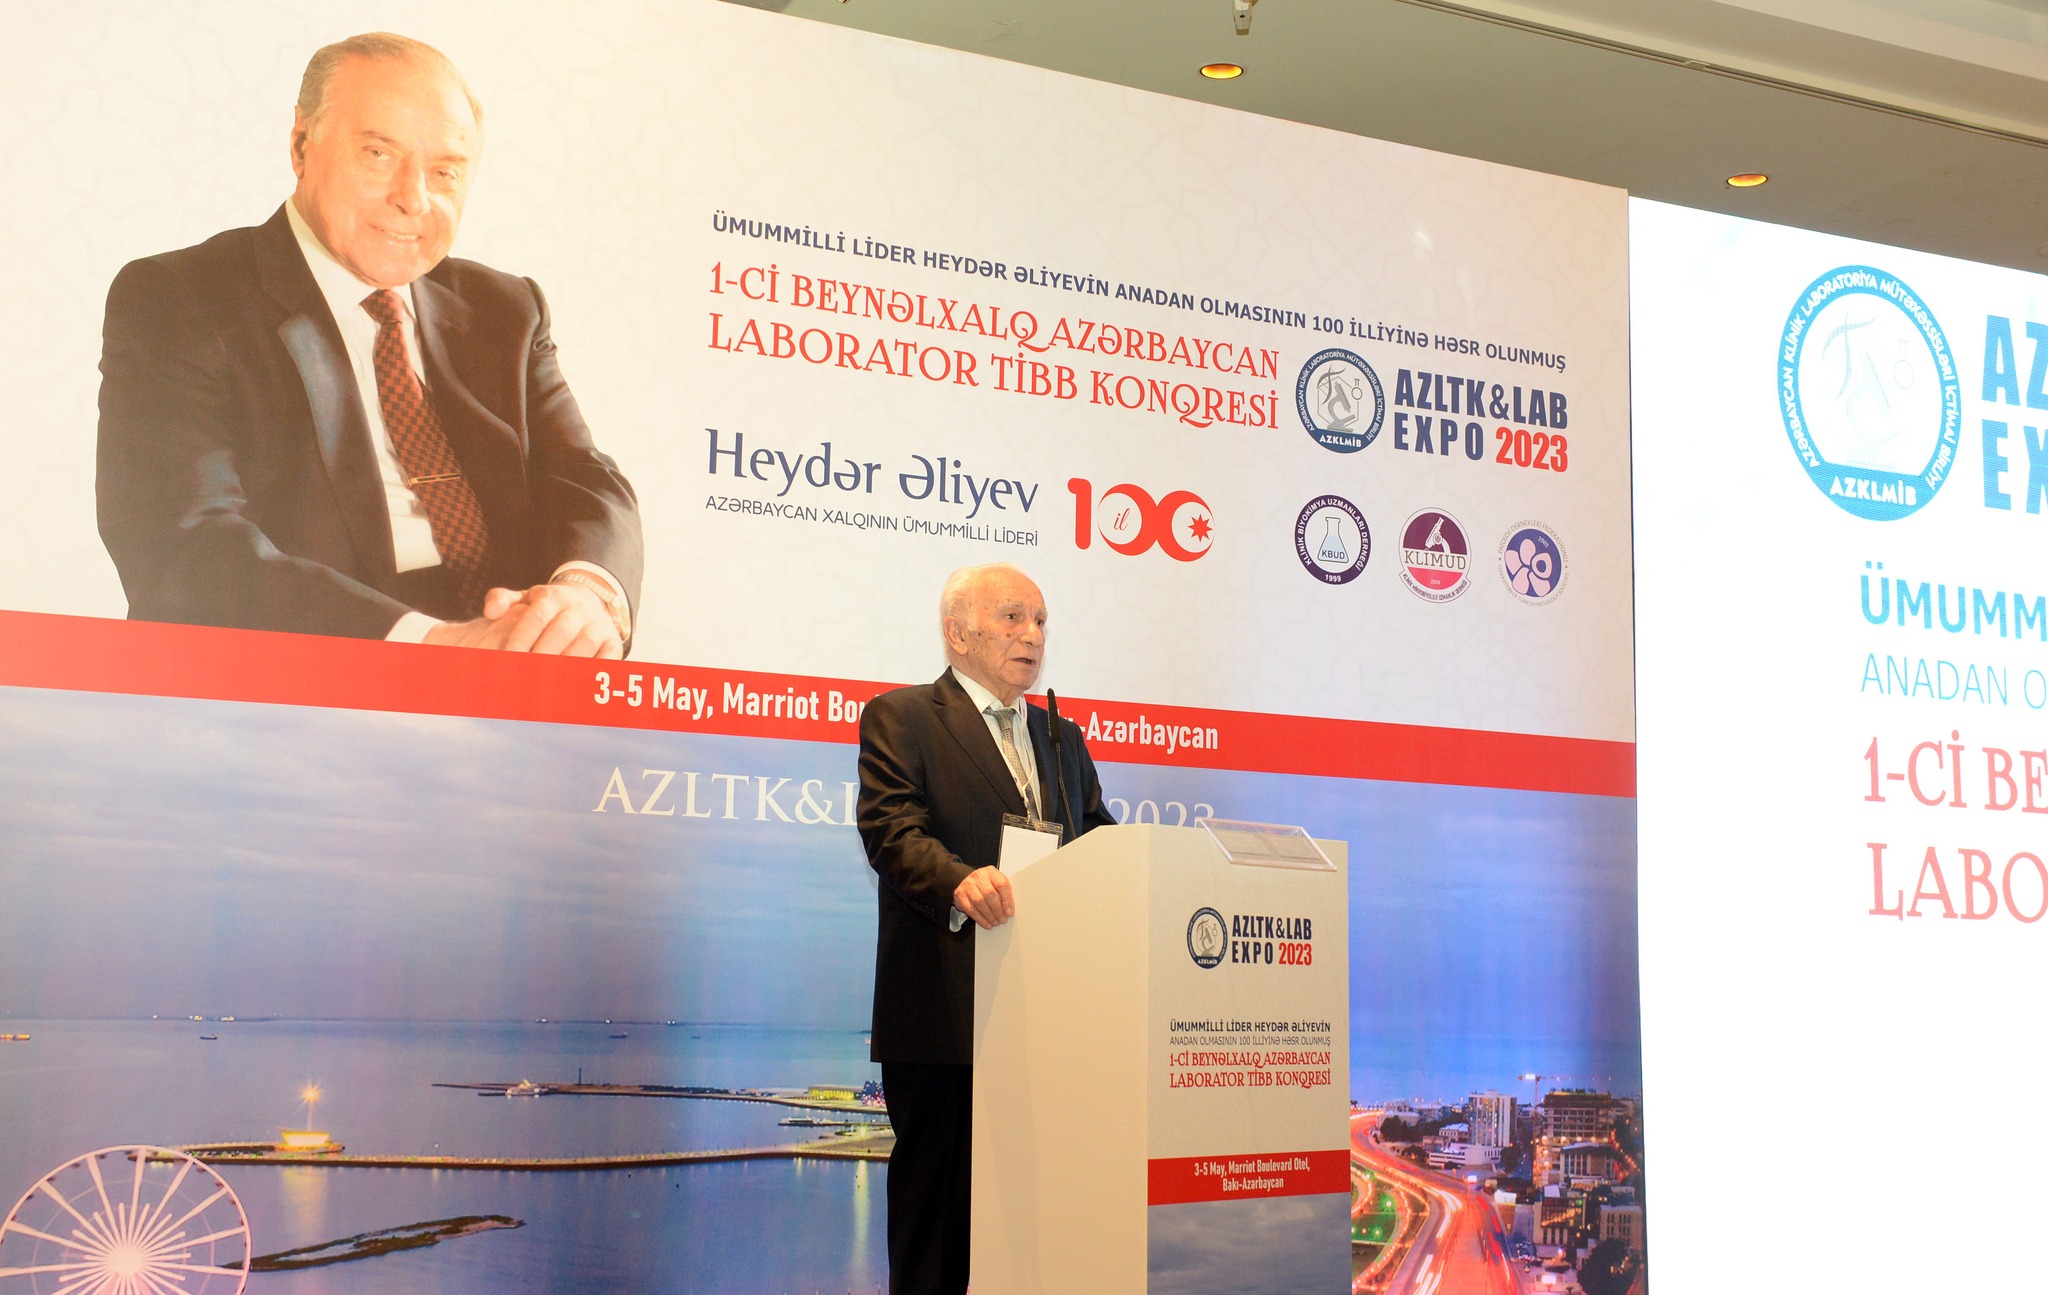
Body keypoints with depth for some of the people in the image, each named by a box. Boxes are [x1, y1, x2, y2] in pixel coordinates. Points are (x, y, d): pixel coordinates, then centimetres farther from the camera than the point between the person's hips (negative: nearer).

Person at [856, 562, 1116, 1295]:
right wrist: (959, 880, -33)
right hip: (945, 1010, -6)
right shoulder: (901, 718, 1)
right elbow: (892, 828, -14)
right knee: (937, 1206, 1)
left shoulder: (1063, 740, 22)